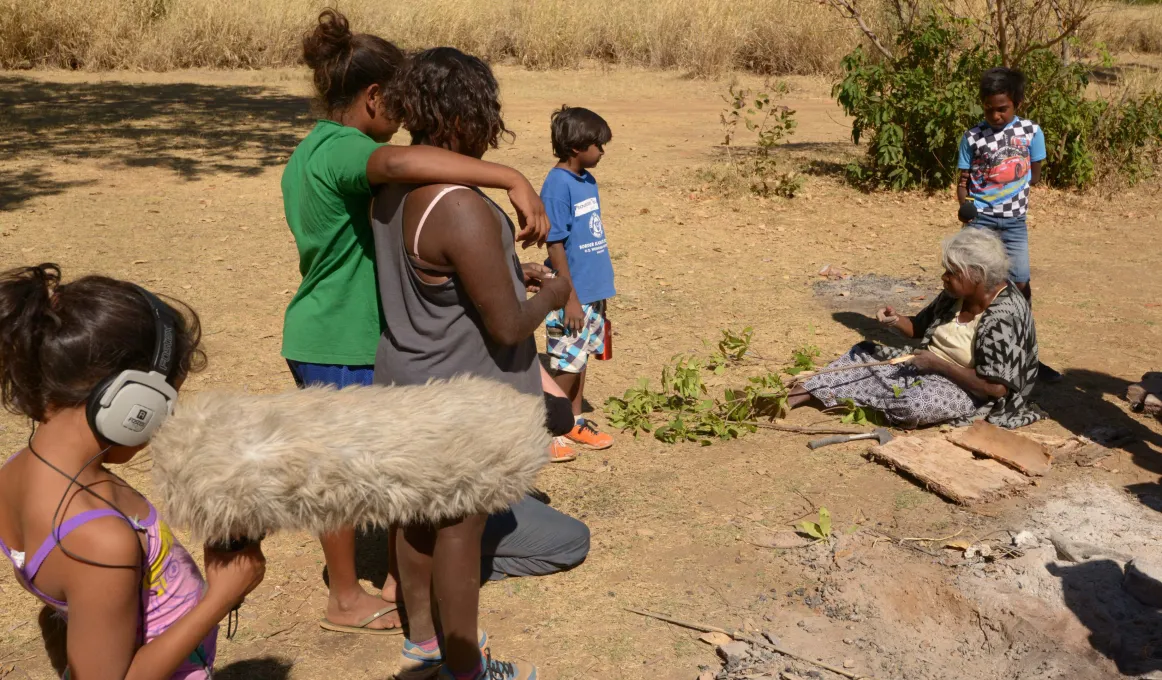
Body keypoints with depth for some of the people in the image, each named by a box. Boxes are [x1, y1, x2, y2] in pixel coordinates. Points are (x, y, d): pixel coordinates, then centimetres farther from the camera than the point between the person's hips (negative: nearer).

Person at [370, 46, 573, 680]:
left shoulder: (391, 189, 0)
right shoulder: (461, 210, -28)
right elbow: (507, 327, -25)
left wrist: (509, 269, 16)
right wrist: (551, 295, -5)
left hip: (409, 379, 9)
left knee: (420, 514, 21)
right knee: (459, 530, 7)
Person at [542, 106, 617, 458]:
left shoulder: (588, 181, 7)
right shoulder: (557, 185, -18)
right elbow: (555, 245, -18)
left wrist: (599, 287, 15)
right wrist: (570, 297, -18)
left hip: (592, 291, 8)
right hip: (572, 295, -8)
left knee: (580, 357, 17)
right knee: (566, 363, 2)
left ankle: (575, 422, 30)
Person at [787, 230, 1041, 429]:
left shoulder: (1003, 319, -25)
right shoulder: (956, 294, -2)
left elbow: (995, 387, -28)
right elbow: (921, 327, 13)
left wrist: (938, 364, -22)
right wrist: (897, 321, -11)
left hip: (970, 389, -9)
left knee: (917, 404, -37)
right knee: (864, 353, 4)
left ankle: (839, 397, -13)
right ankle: (793, 397, -5)